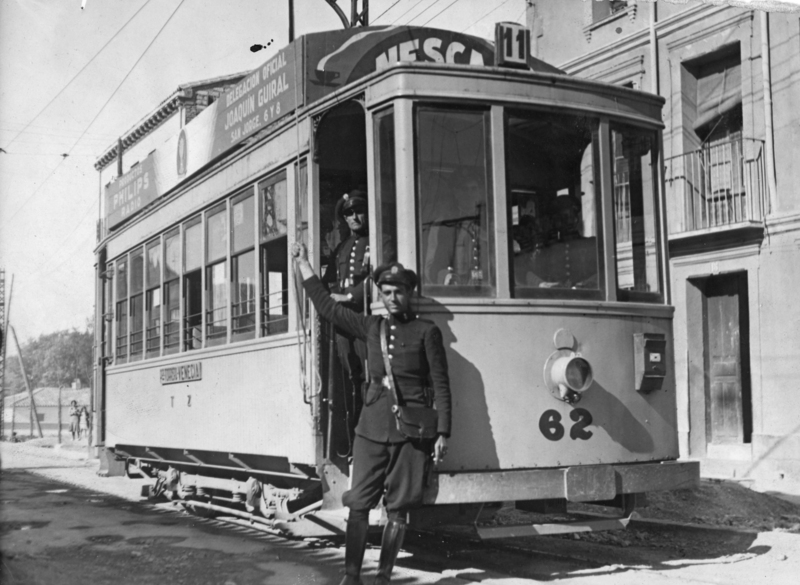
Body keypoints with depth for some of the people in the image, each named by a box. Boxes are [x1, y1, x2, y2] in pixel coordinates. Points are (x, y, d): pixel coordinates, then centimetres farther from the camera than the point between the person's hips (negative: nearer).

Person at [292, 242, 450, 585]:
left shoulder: (426, 332, 2)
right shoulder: (371, 328, 12)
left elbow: (441, 385, 0)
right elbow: (326, 306, 19)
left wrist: (442, 433, -7)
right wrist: (303, 264, 22)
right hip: (372, 427, 3)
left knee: (397, 508, 2)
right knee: (358, 504, -1)